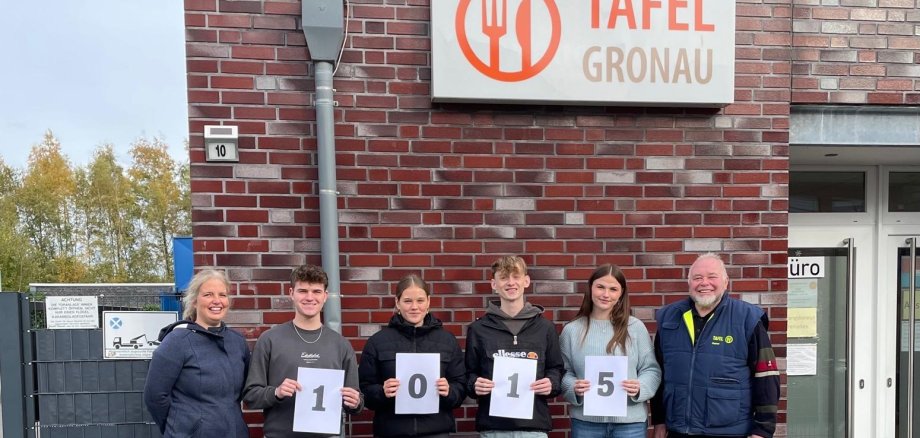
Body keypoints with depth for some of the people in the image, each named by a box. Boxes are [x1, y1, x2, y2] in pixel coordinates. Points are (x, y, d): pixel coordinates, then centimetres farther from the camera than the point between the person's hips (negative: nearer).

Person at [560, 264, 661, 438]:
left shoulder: (636, 327, 2)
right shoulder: (572, 330, 3)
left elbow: (651, 369, 3)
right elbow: (564, 372, 5)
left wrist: (640, 387, -16)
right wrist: (573, 387, -15)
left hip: (630, 421, 0)